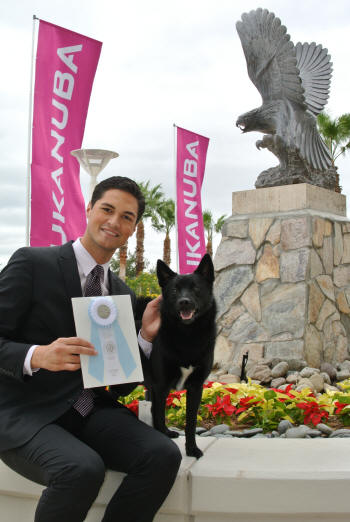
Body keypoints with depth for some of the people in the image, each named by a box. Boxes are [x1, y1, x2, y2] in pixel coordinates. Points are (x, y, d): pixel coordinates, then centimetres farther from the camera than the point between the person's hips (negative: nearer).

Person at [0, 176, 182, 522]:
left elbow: (122, 386, 12)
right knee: (83, 469, -34)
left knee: (163, 455, -21)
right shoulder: (32, 262, -4)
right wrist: (38, 356, -29)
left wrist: (146, 336, -5)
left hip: (90, 412, 5)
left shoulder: (125, 296, 12)